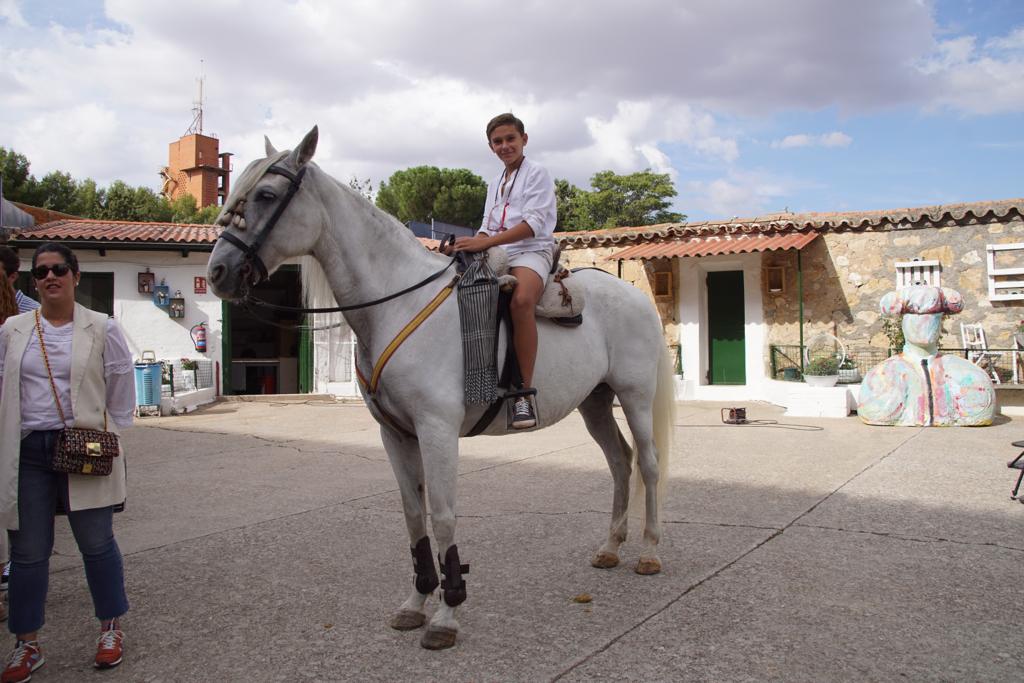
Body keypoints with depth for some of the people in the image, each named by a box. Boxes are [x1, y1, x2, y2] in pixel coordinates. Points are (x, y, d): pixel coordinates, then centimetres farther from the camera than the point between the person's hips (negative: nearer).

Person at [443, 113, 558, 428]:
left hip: (531, 251, -8)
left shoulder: (537, 174, 3)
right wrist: (471, 244, -1)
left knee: (521, 299, -38)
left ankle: (525, 393, -37)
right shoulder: (495, 184, 26)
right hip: (495, 254, 8)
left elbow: (533, 222, -11)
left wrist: (485, 242, -21)